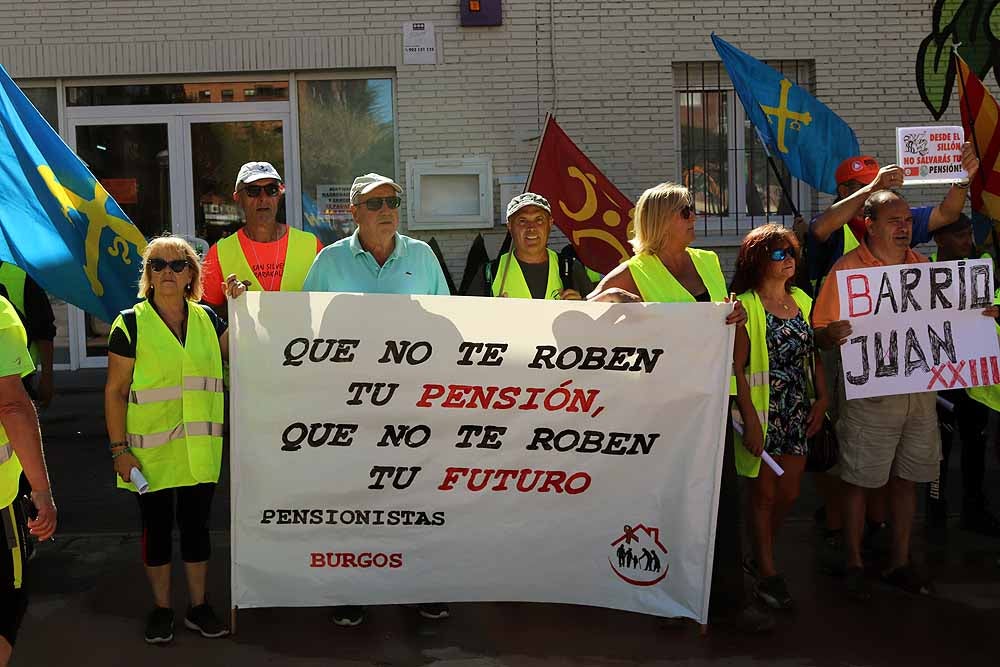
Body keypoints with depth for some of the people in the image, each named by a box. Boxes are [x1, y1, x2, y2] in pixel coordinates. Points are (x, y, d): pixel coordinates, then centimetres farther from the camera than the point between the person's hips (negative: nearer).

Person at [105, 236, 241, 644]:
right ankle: (161, 609, 25)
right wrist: (120, 449, -10)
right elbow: (114, 391, -5)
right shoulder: (131, 324, -6)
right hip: (151, 453, -3)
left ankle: (198, 606, 26)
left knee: (195, 525, 12)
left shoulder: (206, 319, 6)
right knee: (157, 528, 9)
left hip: (200, 452, 3)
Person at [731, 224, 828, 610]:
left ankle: (761, 554, 33)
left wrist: (822, 398, 1)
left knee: (789, 493, 11)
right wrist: (750, 421, -18)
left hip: (797, 414, 6)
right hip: (762, 412, -6)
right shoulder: (746, 306, -10)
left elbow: (814, 356, 13)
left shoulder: (802, 301, 10)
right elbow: (737, 368, -13)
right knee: (764, 493, 5)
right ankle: (767, 574, 17)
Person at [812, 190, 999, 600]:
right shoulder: (848, 269, -8)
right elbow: (820, 333, -11)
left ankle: (899, 562, 26)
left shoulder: (923, 267, 10)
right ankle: (854, 563, 18)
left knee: (906, 479, 13)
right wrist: (832, 334, -33)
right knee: (858, 480, 3)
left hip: (920, 390, 5)